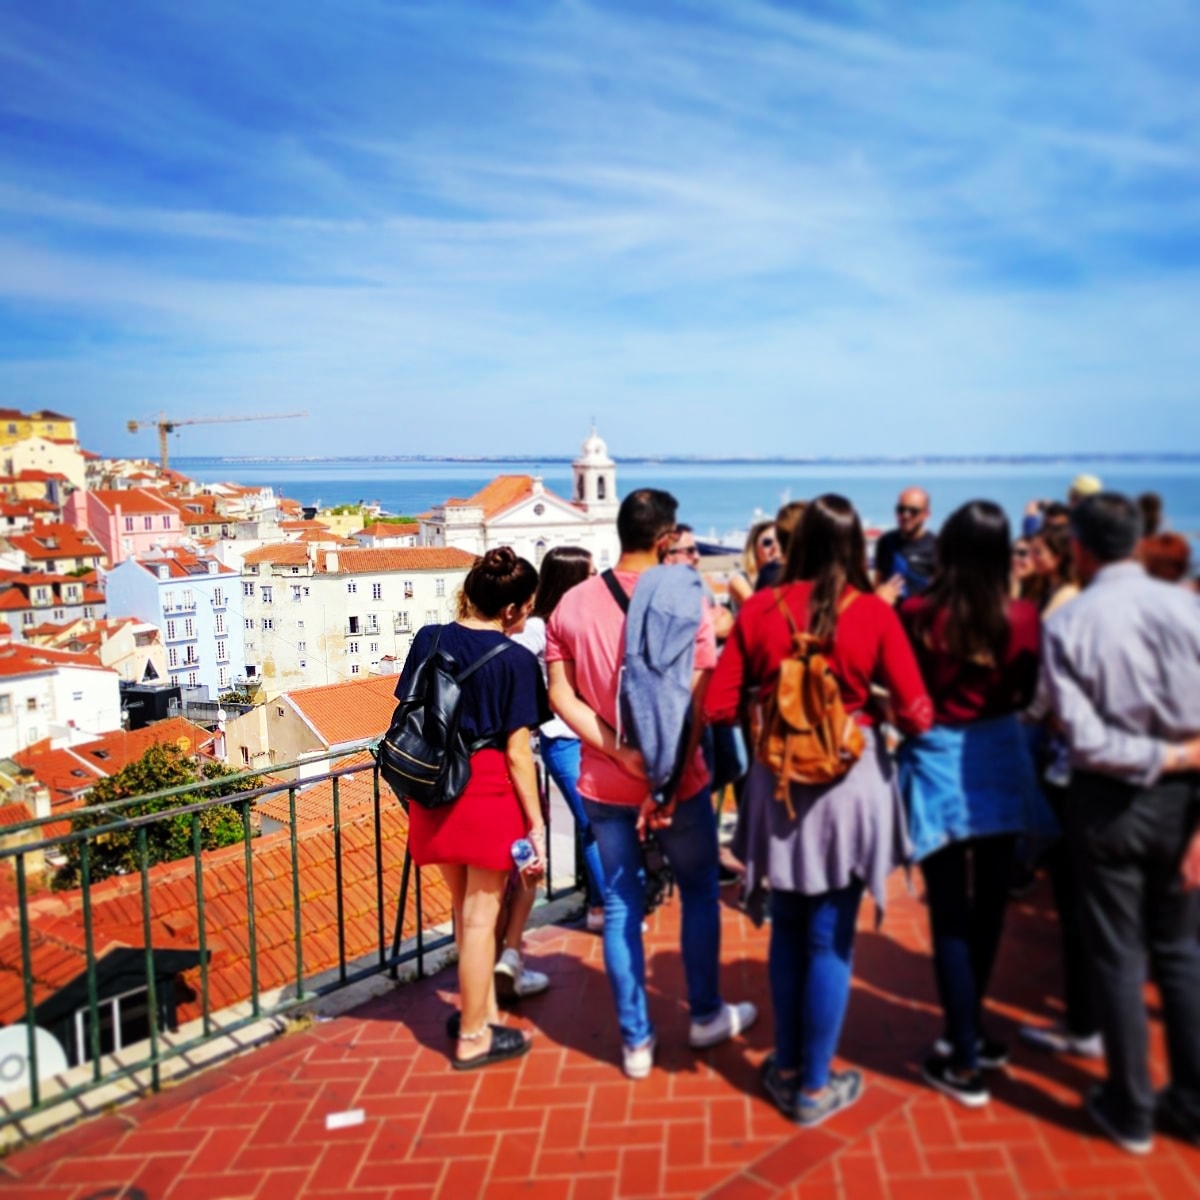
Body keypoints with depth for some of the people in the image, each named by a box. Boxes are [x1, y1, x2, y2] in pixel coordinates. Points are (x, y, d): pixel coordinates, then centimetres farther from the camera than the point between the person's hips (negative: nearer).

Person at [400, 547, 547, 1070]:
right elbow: (517, 752, -13)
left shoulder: (429, 640, 0)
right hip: (489, 791, -5)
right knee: (480, 916, 8)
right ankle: (473, 1037, 22)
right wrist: (536, 820, -5)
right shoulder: (516, 660, -13)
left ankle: (481, 1010, 36)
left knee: (464, 905, 22)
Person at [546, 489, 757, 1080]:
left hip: (602, 783, 3)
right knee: (699, 892, 18)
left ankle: (636, 1039, 21)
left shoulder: (571, 605, -2)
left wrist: (621, 754, -12)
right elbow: (694, 705, -17)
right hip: (676, 779, -3)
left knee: (620, 903, 12)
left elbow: (561, 696, -7)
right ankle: (705, 1014, 32)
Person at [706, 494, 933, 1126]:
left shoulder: (758, 611, -5)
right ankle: (815, 1087, 24)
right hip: (848, 780, -2)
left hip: (777, 782, 2)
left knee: (788, 928, 19)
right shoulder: (874, 613, -10)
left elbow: (718, 708, -4)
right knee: (831, 938, 10)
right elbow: (916, 715, -9)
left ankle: (785, 1069, 33)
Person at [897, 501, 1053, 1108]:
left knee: (951, 915, 5)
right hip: (999, 762, 3)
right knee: (987, 905, 18)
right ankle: (969, 1029, 36)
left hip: (938, 765, -3)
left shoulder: (916, 614, -15)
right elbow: (1023, 694, 6)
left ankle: (964, 1063, 13)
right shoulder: (1023, 617, -8)